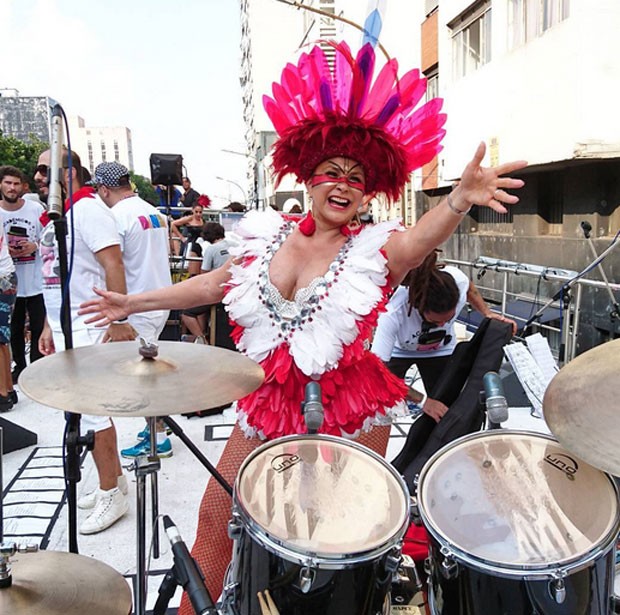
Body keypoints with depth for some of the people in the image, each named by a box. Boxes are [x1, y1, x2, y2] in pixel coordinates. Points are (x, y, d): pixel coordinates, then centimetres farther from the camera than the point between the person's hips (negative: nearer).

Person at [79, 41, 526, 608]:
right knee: (215, 519, 15)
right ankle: (190, 608, 40)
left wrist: (461, 199, -52)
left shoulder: (375, 251, -10)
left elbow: (423, 237, -31)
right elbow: (213, 285, 13)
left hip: (349, 410, -3)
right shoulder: (267, 236, 0)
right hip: (270, 400, 4)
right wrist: (134, 303, 19)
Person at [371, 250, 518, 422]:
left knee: (448, 410, 0)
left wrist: (488, 313, -21)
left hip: (440, 349, 3)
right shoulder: (393, 312, -45)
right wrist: (421, 400, -44)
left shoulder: (457, 279, -34)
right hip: (398, 350, -3)